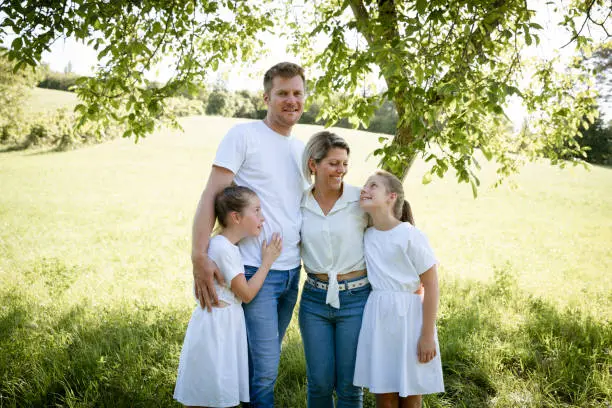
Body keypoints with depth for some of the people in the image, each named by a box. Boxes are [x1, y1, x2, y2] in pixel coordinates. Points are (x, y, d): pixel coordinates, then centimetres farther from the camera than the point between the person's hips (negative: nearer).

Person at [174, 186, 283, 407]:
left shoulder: (228, 245, 9)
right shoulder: (224, 248, -21)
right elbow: (246, 293, -16)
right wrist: (267, 261, -10)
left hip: (228, 321, 10)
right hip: (217, 324, -10)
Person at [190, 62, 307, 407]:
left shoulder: (302, 149, 15)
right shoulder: (244, 135, -6)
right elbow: (211, 195, -13)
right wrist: (199, 256, -23)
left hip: (292, 271, 7)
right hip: (255, 270, -6)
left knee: (266, 360, 16)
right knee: (265, 366, -7)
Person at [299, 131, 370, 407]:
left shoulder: (361, 200, -7)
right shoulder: (299, 205, 1)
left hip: (355, 298, -2)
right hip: (314, 299, 2)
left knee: (349, 385, 7)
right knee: (319, 383, 9)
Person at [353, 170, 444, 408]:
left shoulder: (410, 236, -13)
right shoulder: (366, 236, 3)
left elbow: (431, 285, -11)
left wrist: (428, 335, -11)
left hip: (407, 315, -4)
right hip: (377, 316, 4)